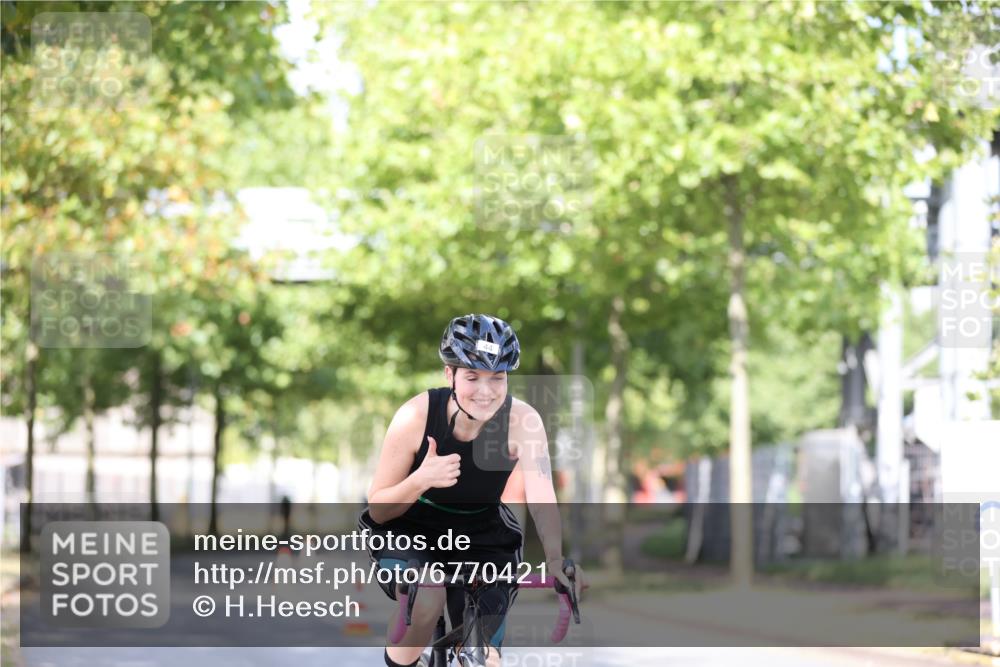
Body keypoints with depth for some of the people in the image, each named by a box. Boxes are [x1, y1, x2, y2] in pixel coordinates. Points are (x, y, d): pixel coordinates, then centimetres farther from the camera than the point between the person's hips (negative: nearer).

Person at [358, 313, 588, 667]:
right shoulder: (416, 416, -24)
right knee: (427, 601, -33)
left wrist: (555, 560, -54)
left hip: (481, 541, 2)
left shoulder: (522, 421, -22)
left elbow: (542, 500, -35)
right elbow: (378, 510, -17)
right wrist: (420, 480, -38)